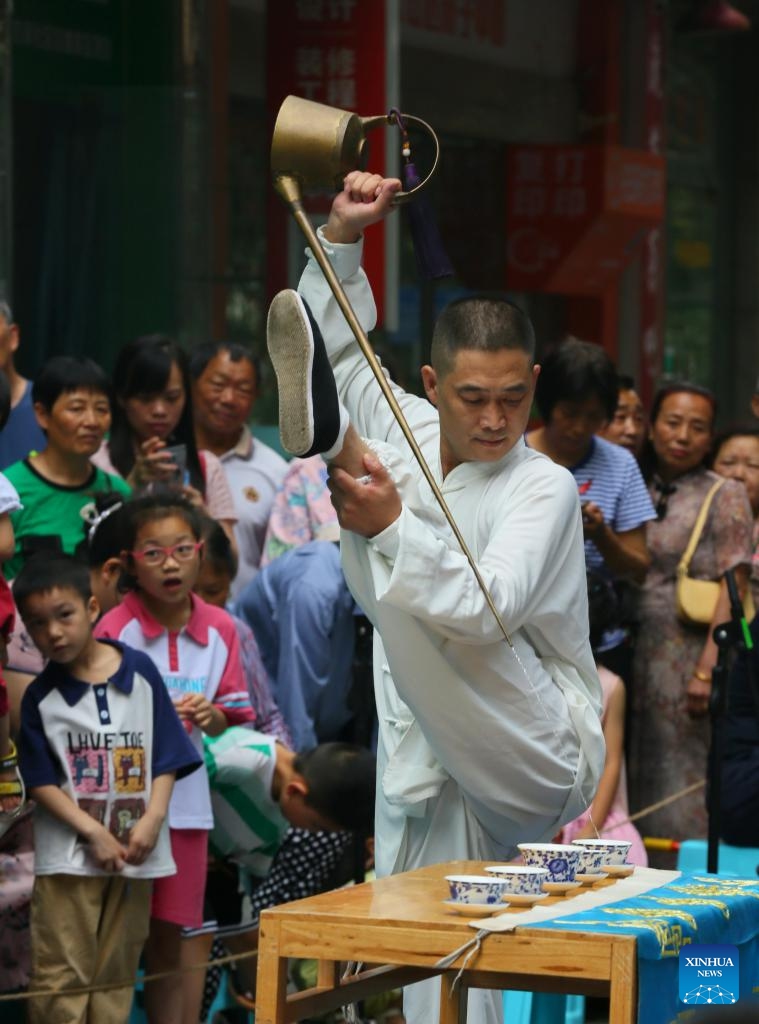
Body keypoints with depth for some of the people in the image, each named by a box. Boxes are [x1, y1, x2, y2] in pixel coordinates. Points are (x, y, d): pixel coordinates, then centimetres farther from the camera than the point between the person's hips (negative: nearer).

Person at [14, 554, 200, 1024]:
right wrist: (94, 832, -14)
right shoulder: (40, 697, -1)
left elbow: (166, 757, 2)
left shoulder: (140, 672, 0)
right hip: (68, 856, -1)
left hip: (135, 851, 1)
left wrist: (152, 819, -11)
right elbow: (41, 782, -4)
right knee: (61, 976, -4)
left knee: (117, 973, 10)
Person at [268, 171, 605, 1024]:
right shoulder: (411, 434, 6)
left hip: (535, 759, -7)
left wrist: (393, 526, -34)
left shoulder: (543, 488, -13)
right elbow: (338, 341, 19)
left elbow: (489, 608, -27)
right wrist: (342, 239, 5)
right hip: (436, 763, 7)